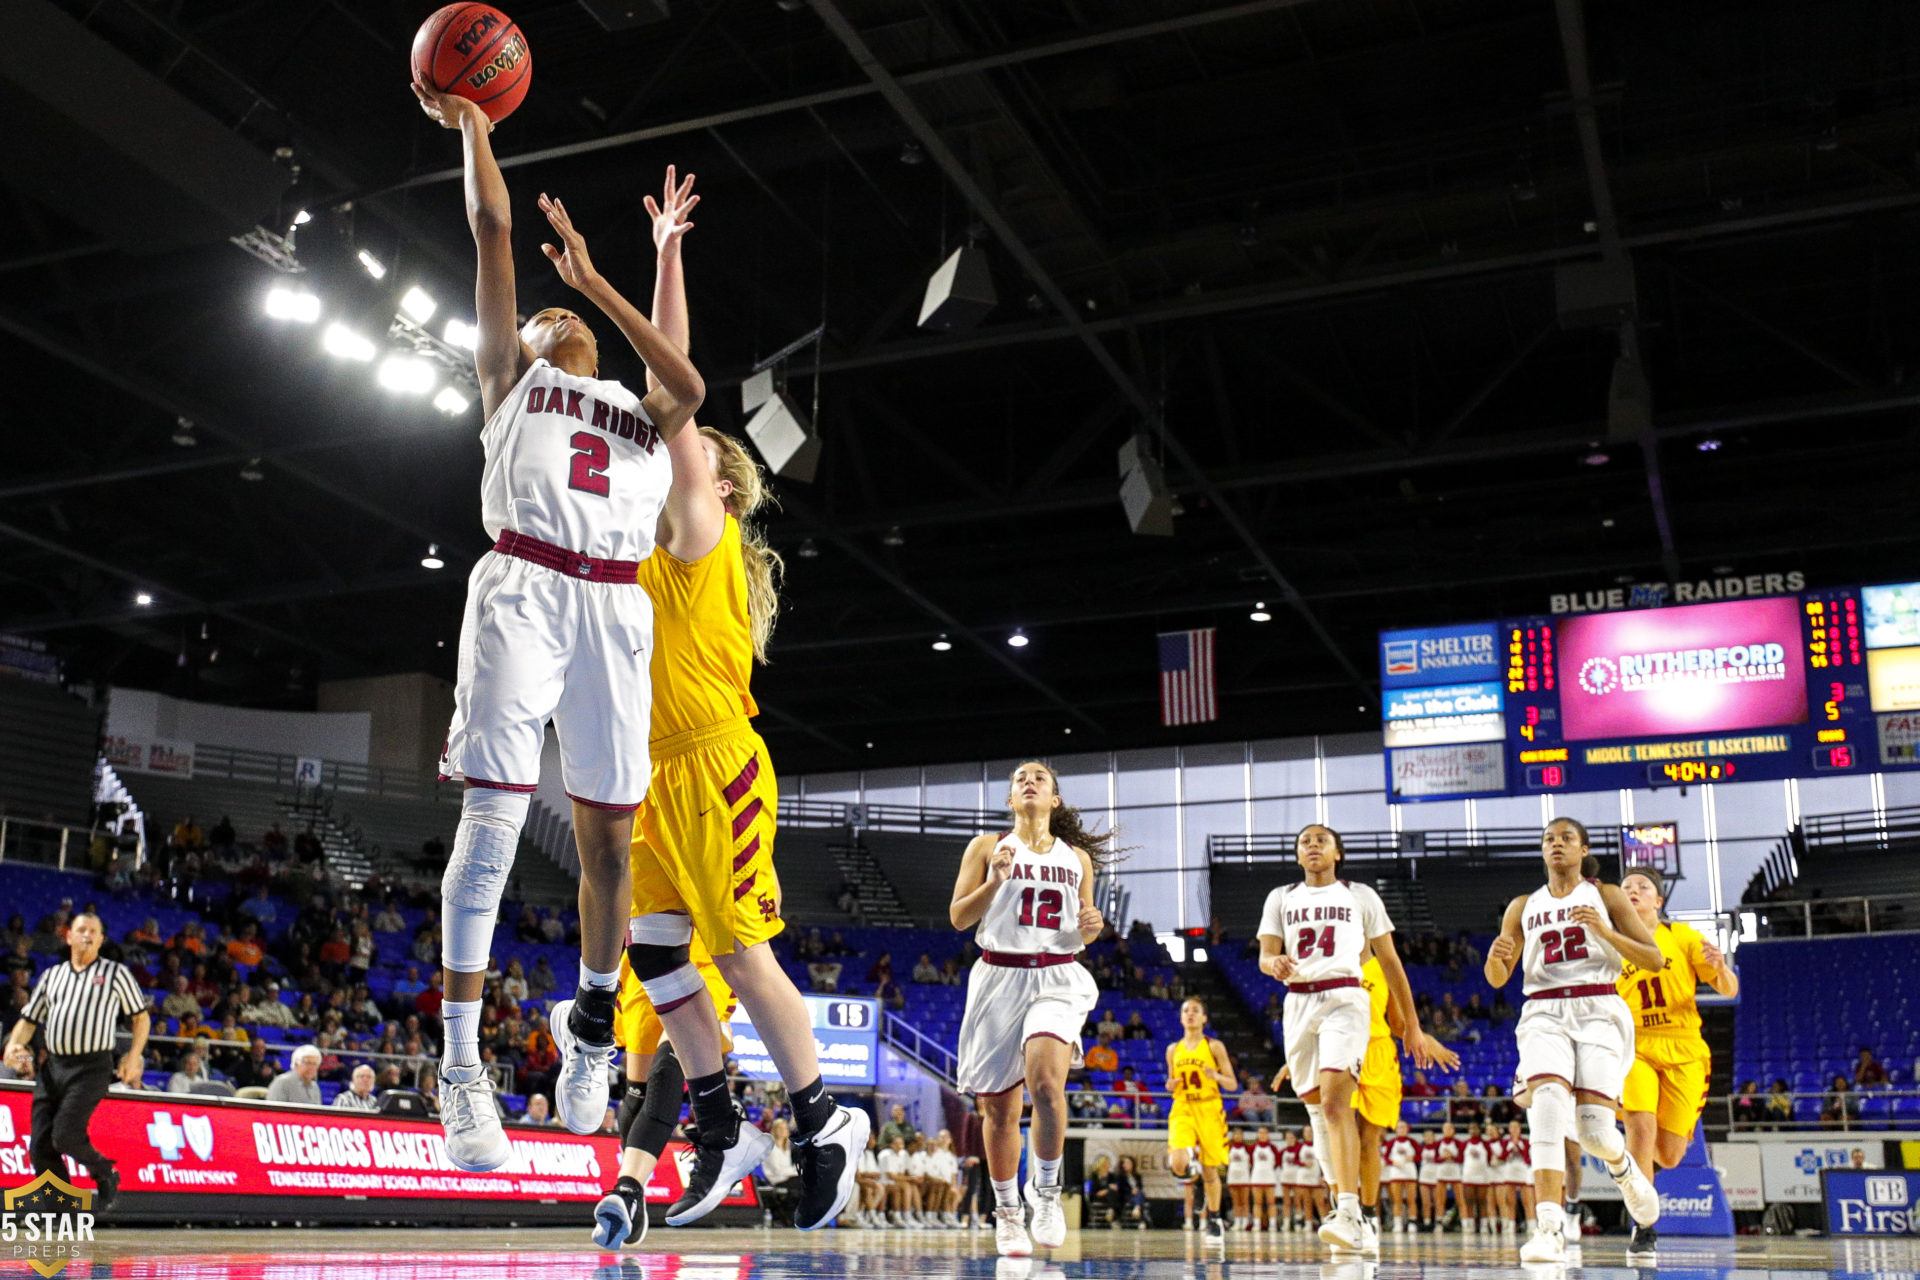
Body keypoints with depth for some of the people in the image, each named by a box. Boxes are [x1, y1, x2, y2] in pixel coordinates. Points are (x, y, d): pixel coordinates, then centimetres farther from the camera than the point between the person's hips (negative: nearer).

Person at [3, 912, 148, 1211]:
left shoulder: (116, 973, 8)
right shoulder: (51, 974, 19)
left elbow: (141, 1017, 11)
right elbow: (29, 1019, 21)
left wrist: (134, 1057, -1)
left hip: (92, 1067, -5)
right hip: (52, 1066, 5)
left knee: (65, 1135, -19)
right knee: (40, 1146, -3)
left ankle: (106, 1176, 8)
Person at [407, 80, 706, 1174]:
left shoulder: (639, 412, 29)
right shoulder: (510, 379, 24)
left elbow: (692, 387, 6)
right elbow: (495, 226, 18)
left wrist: (594, 278, 12)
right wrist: (470, 125, 25)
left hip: (617, 608, 3)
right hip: (523, 587, -3)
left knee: (609, 834, 4)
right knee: (496, 807, -14)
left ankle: (592, 1021, 24)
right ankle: (461, 1066, -13)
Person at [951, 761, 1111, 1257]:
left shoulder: (1077, 857, 15)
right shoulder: (987, 847, 8)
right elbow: (959, 917, 2)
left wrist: (1091, 928, -1)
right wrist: (996, 880, -13)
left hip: (1058, 979, 0)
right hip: (999, 978, 0)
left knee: (1046, 1082, -26)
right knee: (1000, 1106, 3)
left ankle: (1046, 1188, -5)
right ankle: (1006, 1212, 22)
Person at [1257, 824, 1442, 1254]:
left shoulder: (1361, 897, 12)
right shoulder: (1281, 898, 17)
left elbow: (1390, 962, 13)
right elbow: (1265, 956, 7)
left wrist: (1412, 1027, 10)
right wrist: (1275, 964, -18)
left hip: (1345, 1000, -4)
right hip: (1298, 1004, 4)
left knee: (1334, 1099, -24)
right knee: (1319, 1112, 6)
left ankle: (1349, 1213, -32)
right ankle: (1351, 1221, 17)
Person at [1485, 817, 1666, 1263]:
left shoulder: (1606, 896, 11)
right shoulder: (1524, 907, 17)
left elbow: (1655, 961, 4)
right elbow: (1498, 979, 15)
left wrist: (1604, 931, -11)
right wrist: (1495, 957, -9)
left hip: (1598, 1010, -1)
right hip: (1544, 1013, 1)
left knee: (1593, 1129, -13)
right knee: (1548, 1102, -27)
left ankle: (1624, 1169, 26)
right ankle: (1549, 1229, -34)